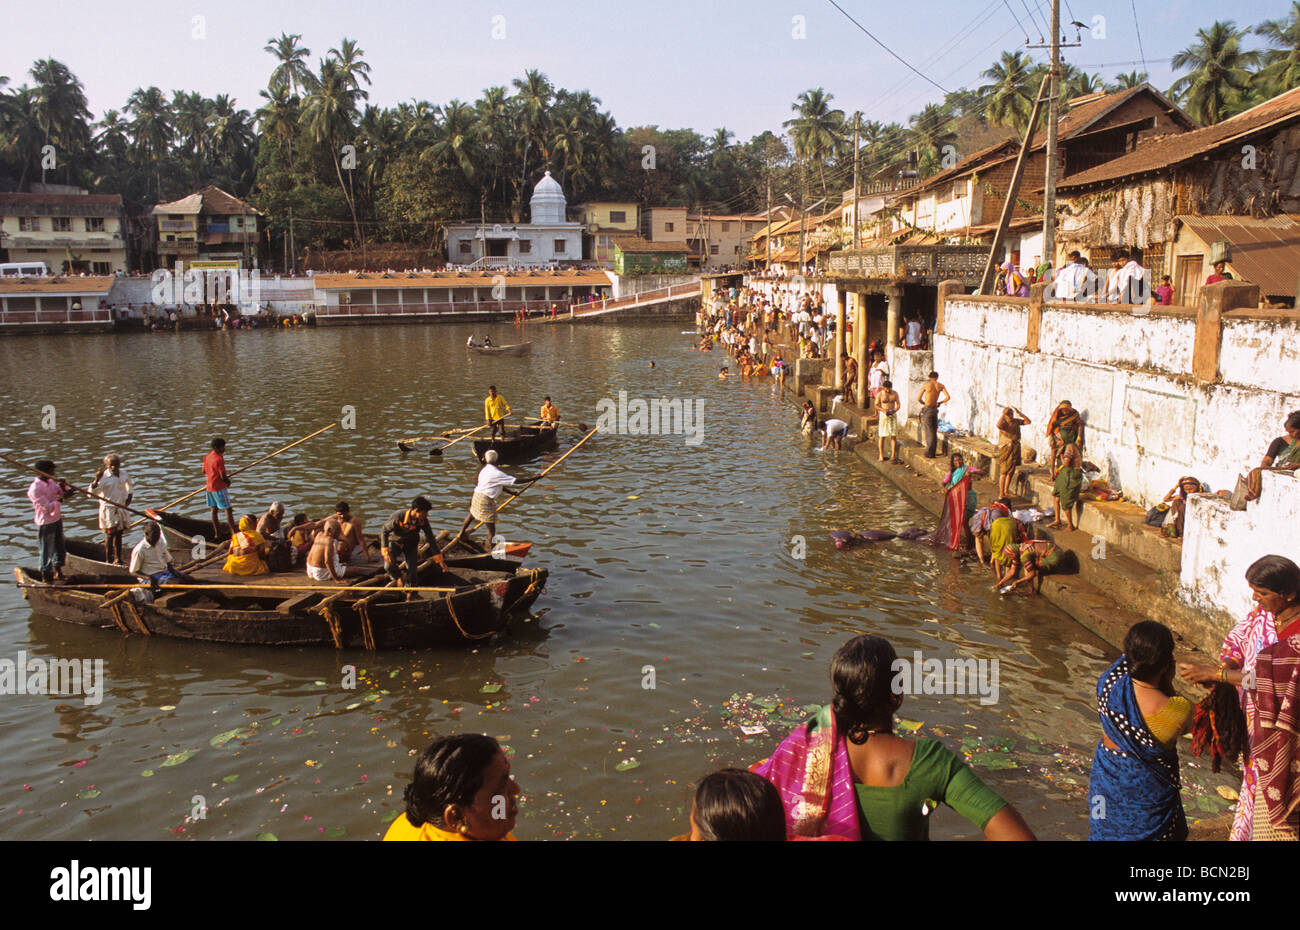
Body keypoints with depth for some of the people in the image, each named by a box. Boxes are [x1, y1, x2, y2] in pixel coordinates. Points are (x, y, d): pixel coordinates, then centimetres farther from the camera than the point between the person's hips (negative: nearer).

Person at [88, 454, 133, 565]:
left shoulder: (123, 474, 6)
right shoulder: (104, 477, -13)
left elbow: (129, 488, 23)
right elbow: (91, 492, -21)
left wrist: (129, 498, 7)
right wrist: (96, 479, -33)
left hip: (121, 508, 6)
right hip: (108, 509, -6)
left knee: (119, 534, 11)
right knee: (110, 534, -3)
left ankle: (117, 558, 20)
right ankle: (108, 560, 5)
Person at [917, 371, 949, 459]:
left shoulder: (926, 385, -7)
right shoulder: (940, 386, 2)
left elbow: (919, 398, -8)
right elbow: (948, 397, -4)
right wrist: (940, 402, 12)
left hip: (927, 409, -4)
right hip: (935, 408, 4)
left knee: (929, 431, -2)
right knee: (934, 431, 12)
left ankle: (929, 453, -2)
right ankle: (932, 452, 17)